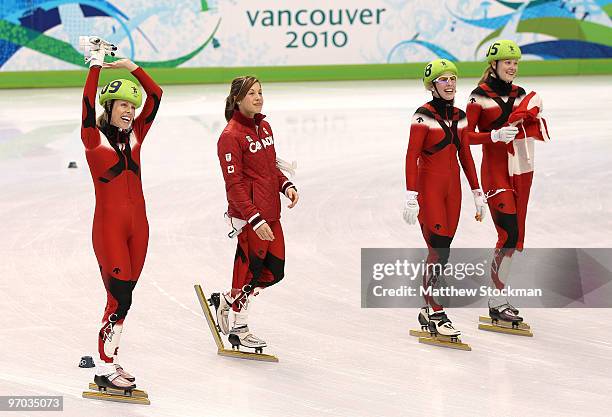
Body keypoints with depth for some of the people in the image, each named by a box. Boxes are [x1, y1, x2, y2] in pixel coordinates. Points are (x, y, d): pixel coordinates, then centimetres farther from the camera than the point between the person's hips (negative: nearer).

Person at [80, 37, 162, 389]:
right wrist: (97, 64, -17)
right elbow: (88, 101, -18)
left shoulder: (135, 135, 10)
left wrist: (131, 67, 3)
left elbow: (156, 95, 7)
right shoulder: (94, 137, -3)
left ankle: (108, 358, 18)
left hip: (138, 225, 6)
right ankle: (104, 370, -4)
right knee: (120, 297, -11)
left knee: (124, 296, 9)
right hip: (109, 224, -6)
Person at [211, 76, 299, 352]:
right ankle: (239, 329, 19)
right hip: (247, 216, -9)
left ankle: (226, 300, 29)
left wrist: (286, 185, 4)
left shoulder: (264, 127, 13)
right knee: (250, 268, 1)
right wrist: (255, 219, -22)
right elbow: (234, 184, -17)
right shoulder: (231, 136, -14)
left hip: (270, 213, 9)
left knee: (275, 272, 11)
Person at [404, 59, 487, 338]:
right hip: (429, 188, -6)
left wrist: (478, 193, 15)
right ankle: (436, 314, -5)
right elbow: (412, 156, -13)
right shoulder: (424, 115, -10)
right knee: (439, 250, -12)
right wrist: (411, 197, -20)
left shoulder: (459, 116, 10)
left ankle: (428, 310, 15)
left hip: (452, 189, 6)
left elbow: (465, 156, 16)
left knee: (441, 251, 6)